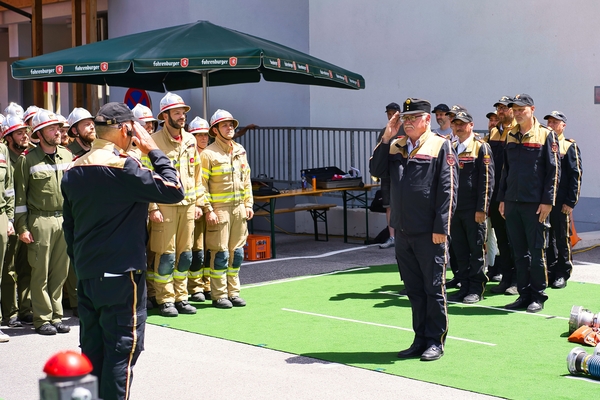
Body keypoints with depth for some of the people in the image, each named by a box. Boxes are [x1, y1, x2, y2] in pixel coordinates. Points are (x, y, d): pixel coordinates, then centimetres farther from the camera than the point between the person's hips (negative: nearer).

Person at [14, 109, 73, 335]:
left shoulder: (67, 156, 10)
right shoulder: (28, 160, -3)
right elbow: (20, 196, -3)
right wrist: (22, 228, -7)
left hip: (65, 220, 4)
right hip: (40, 221, -4)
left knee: (60, 272, 6)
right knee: (40, 272, 0)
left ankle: (56, 316, 15)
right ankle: (42, 319, 8)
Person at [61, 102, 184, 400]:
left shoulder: (73, 171, 9)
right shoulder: (123, 167, -16)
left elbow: (69, 226, 15)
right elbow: (174, 191, -15)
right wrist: (153, 150, -6)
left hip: (86, 275, 8)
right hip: (121, 275, -8)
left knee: (92, 349, 14)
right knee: (122, 349, 0)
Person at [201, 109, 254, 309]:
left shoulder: (240, 151, 13)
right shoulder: (208, 154, -6)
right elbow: (202, 184, -9)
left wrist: (248, 204, 12)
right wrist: (208, 210, -13)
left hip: (239, 208, 6)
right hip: (219, 209, -6)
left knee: (237, 252, 9)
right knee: (220, 253, -5)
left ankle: (234, 292, 17)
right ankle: (219, 295, 2)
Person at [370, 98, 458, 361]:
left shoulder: (441, 146, -5)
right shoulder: (395, 147, 13)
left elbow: (447, 189, -10)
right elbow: (376, 171, 4)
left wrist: (440, 227, -15)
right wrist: (386, 138, -3)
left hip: (429, 232, -6)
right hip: (403, 231, 6)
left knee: (433, 288, 3)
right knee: (413, 288, 12)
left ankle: (435, 342, 13)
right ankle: (420, 340, 22)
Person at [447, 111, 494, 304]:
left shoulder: (481, 147, -3)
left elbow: (486, 180, -8)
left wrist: (482, 209, -14)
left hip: (473, 210, -5)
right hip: (454, 208, 6)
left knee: (476, 249, 1)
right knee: (459, 250, 9)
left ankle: (477, 288, 7)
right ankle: (464, 286, 17)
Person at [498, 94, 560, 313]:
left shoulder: (546, 135, -3)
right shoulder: (511, 136, 12)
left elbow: (553, 171, -6)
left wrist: (547, 201, -12)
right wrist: (502, 199, 12)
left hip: (535, 204, -5)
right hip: (512, 203, 5)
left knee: (536, 252, 1)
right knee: (519, 252, 8)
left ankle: (538, 297, 10)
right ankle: (524, 294, 16)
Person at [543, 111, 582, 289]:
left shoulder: (570, 147, 0)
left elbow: (576, 175, -6)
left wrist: (570, 202, -12)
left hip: (561, 203, -4)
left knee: (562, 239, 2)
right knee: (547, 239, 7)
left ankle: (562, 275, 11)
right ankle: (549, 272, 14)